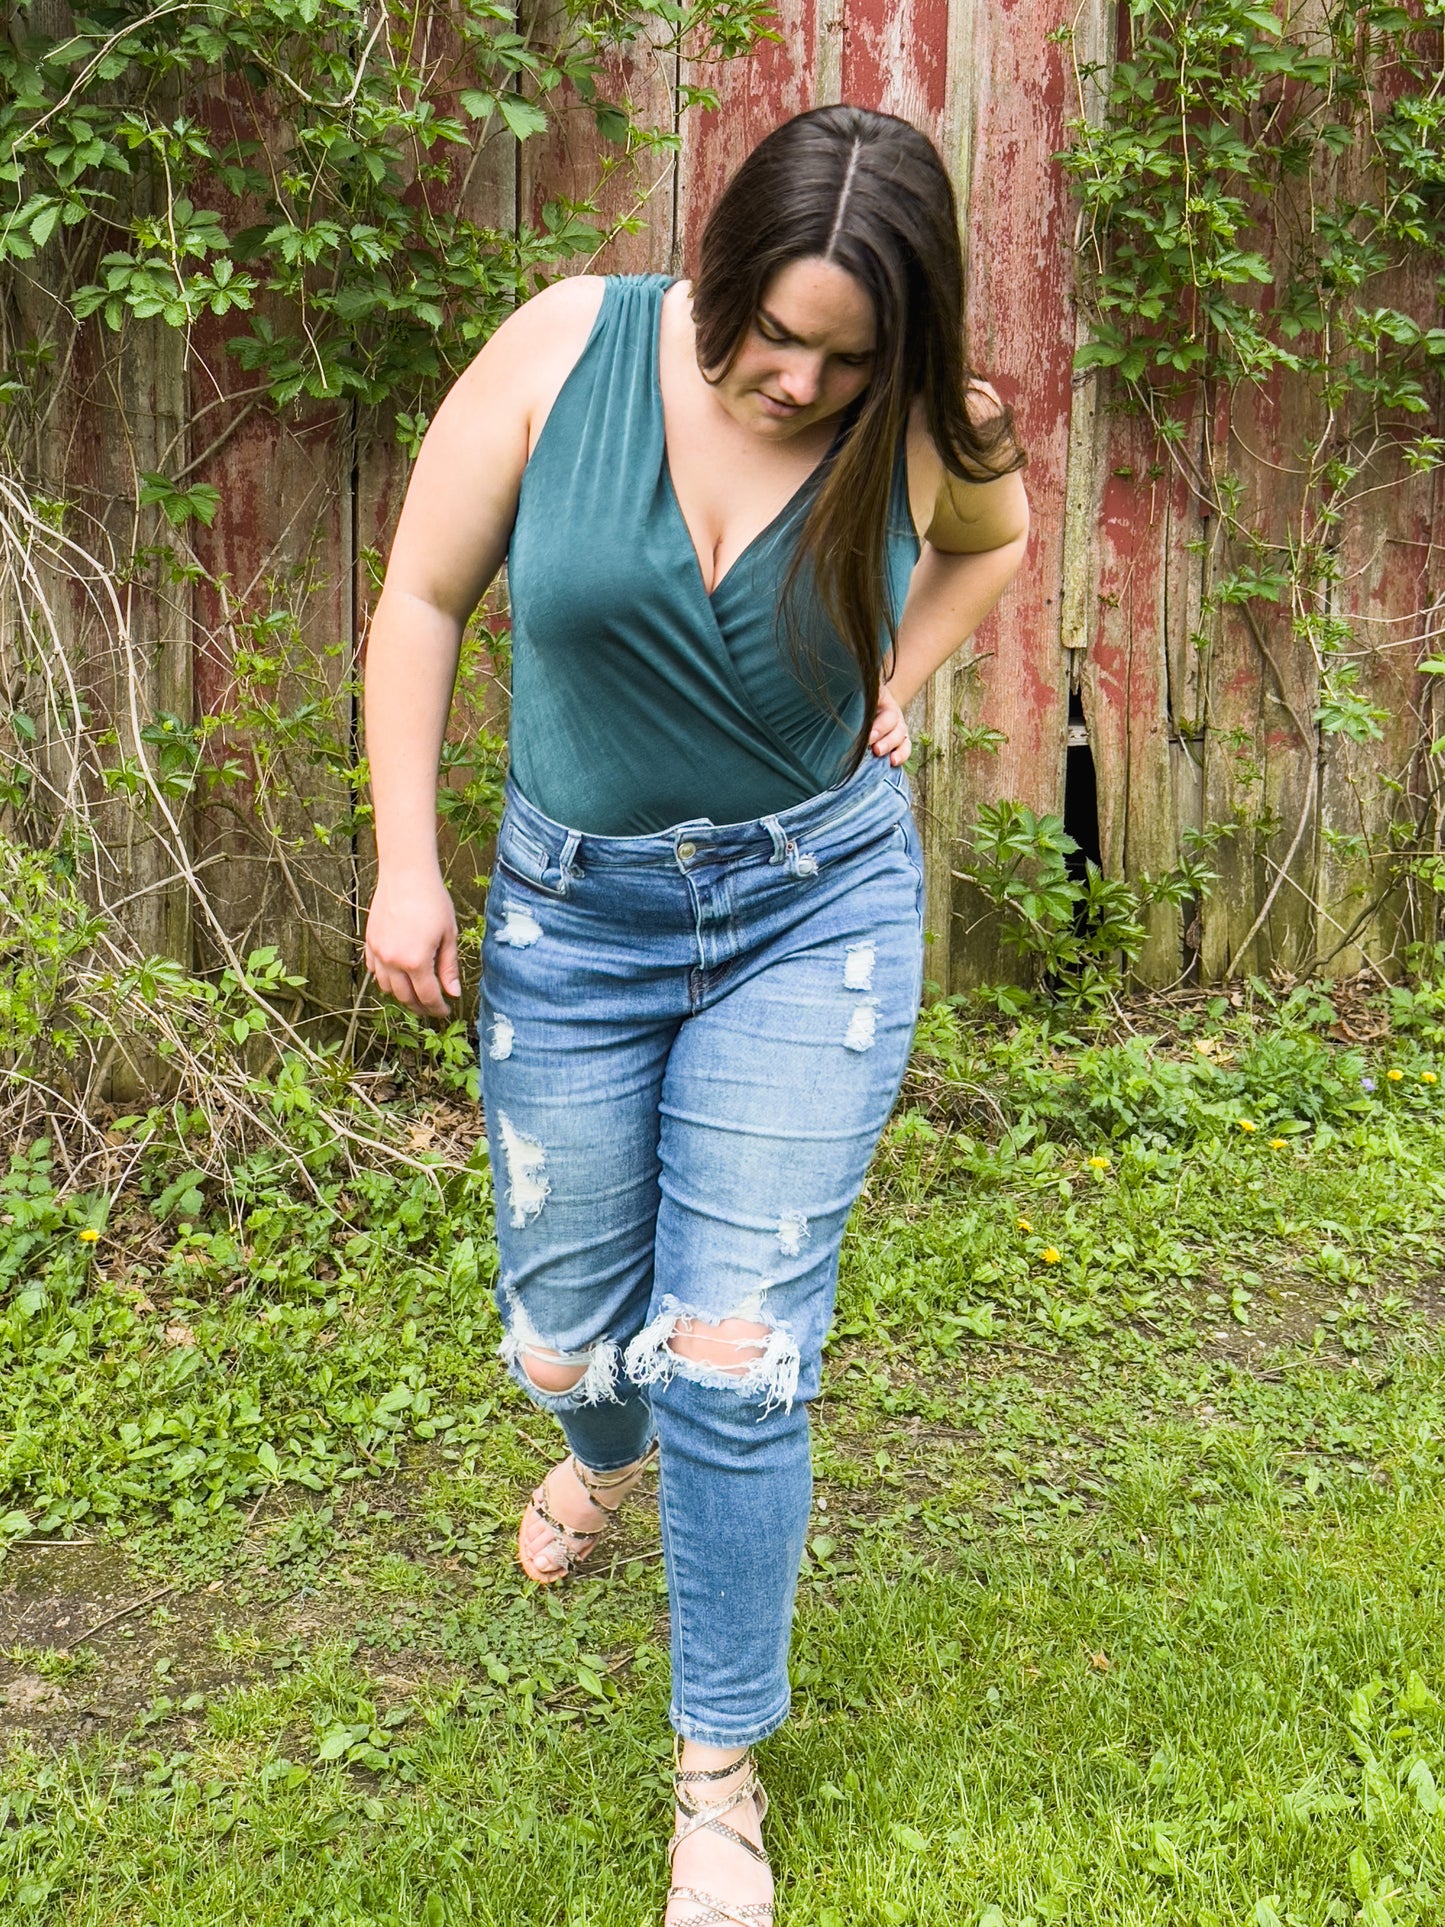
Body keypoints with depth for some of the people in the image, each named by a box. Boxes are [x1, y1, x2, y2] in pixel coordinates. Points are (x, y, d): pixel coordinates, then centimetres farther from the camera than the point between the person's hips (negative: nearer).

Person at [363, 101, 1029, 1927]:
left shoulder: (929, 431, -10)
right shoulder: (566, 349, -14)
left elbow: (996, 538, 16)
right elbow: (421, 598, -5)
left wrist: (888, 694, 2)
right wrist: (406, 862, -7)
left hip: (818, 907, -1)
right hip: (573, 907, 1)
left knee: (735, 1359, -6)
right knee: (566, 1337, 12)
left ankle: (720, 1774, 15)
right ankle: (604, 1451, 54)